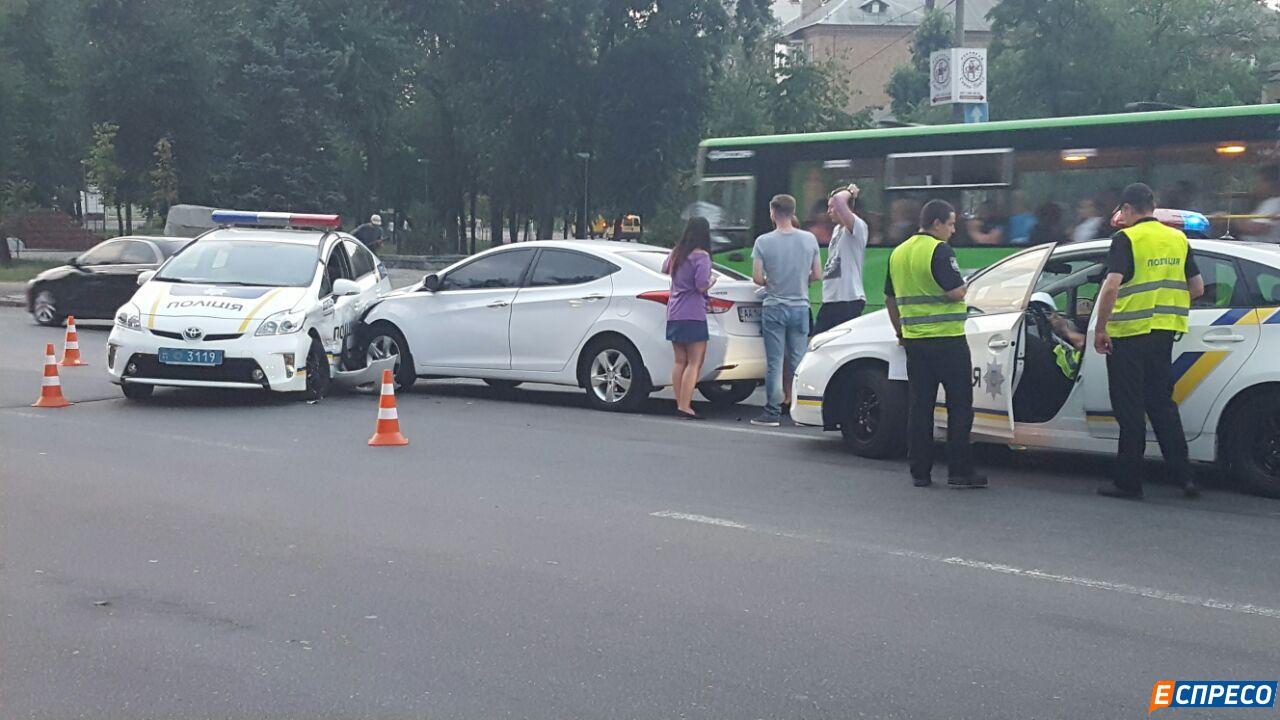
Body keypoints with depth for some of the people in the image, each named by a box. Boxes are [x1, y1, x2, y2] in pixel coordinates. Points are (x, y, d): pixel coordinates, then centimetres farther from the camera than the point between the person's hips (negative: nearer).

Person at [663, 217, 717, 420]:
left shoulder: (676, 254, 12)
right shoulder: (701, 256, -11)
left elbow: (665, 269, 33)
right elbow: (702, 286, -17)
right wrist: (713, 279, 1)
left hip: (673, 315, 8)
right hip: (693, 316, -8)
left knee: (679, 361, 11)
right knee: (694, 363, -5)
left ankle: (679, 404, 11)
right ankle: (685, 406, -11)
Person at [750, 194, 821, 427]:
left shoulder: (763, 241, -8)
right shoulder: (810, 239, -1)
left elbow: (757, 278, -8)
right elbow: (817, 275, 4)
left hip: (774, 307, -2)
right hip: (801, 307, 2)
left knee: (774, 362, 1)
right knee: (799, 361, 9)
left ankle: (773, 412, 2)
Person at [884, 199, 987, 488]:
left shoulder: (898, 253, 11)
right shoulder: (939, 250, -12)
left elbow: (890, 299, 18)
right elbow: (956, 292, -19)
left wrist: (901, 333, 28)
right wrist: (965, 285, 3)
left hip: (914, 341, 7)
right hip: (947, 339, -7)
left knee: (919, 407, 9)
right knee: (959, 407, 1)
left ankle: (920, 472, 10)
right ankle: (959, 472, 1)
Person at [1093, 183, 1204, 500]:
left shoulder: (1126, 239, -10)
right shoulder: (1178, 239, 10)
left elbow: (1111, 286, -20)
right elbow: (1197, 288, 14)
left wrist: (1100, 329, -13)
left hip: (1129, 332, -6)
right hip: (1165, 332, 6)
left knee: (1130, 410, 1)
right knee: (1162, 404, 15)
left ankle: (1128, 482, 5)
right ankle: (1184, 476, 10)